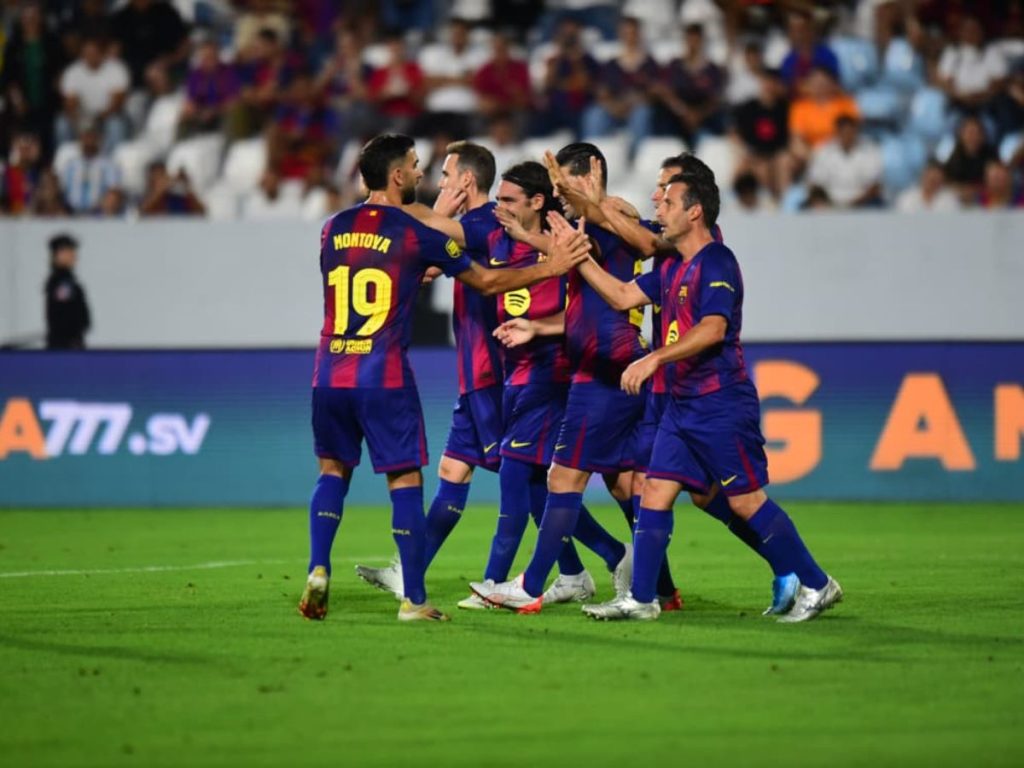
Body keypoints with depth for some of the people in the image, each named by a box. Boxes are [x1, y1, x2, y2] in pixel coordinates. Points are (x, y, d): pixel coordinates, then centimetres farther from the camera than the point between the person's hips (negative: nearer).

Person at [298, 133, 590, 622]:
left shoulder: (333, 229, 8)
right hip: (385, 379, -4)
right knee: (405, 481, 2)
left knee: (333, 472, 18)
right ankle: (413, 600, 1)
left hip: (331, 375, 4)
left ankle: (318, 571, 0)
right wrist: (550, 268, 13)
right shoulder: (415, 236, -5)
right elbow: (487, 281, 4)